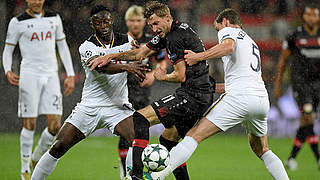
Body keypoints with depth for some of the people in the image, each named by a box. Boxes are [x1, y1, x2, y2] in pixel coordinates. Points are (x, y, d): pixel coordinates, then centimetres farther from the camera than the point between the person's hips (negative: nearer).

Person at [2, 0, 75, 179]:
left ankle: (37, 158, 19)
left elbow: (63, 46, 17)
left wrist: (71, 75, 10)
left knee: (55, 125, -5)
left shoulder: (54, 18, 11)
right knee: (30, 124, -4)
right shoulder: (17, 22, 1)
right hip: (29, 75, -3)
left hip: (51, 76, 3)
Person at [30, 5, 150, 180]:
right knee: (58, 147, -5)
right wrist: (126, 67, -44)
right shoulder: (86, 47, -8)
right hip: (89, 106, -1)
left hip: (117, 106, 1)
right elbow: (102, 67, -26)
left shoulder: (126, 41, 3)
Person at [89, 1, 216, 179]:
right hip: (203, 97, 10)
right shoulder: (168, 33, 17)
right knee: (168, 139, 21)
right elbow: (141, 53, 20)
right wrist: (110, 56, 12)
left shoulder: (175, 37, -14)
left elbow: (181, 76, -16)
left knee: (141, 118, -14)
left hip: (192, 96, -10)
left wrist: (163, 76, 5)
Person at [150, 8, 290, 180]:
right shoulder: (251, 42, 34)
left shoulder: (228, 30, 10)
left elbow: (228, 46, -15)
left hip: (239, 98, -8)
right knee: (262, 151, 27)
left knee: (195, 135, -11)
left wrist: (199, 56, -11)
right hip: (262, 98, 8)